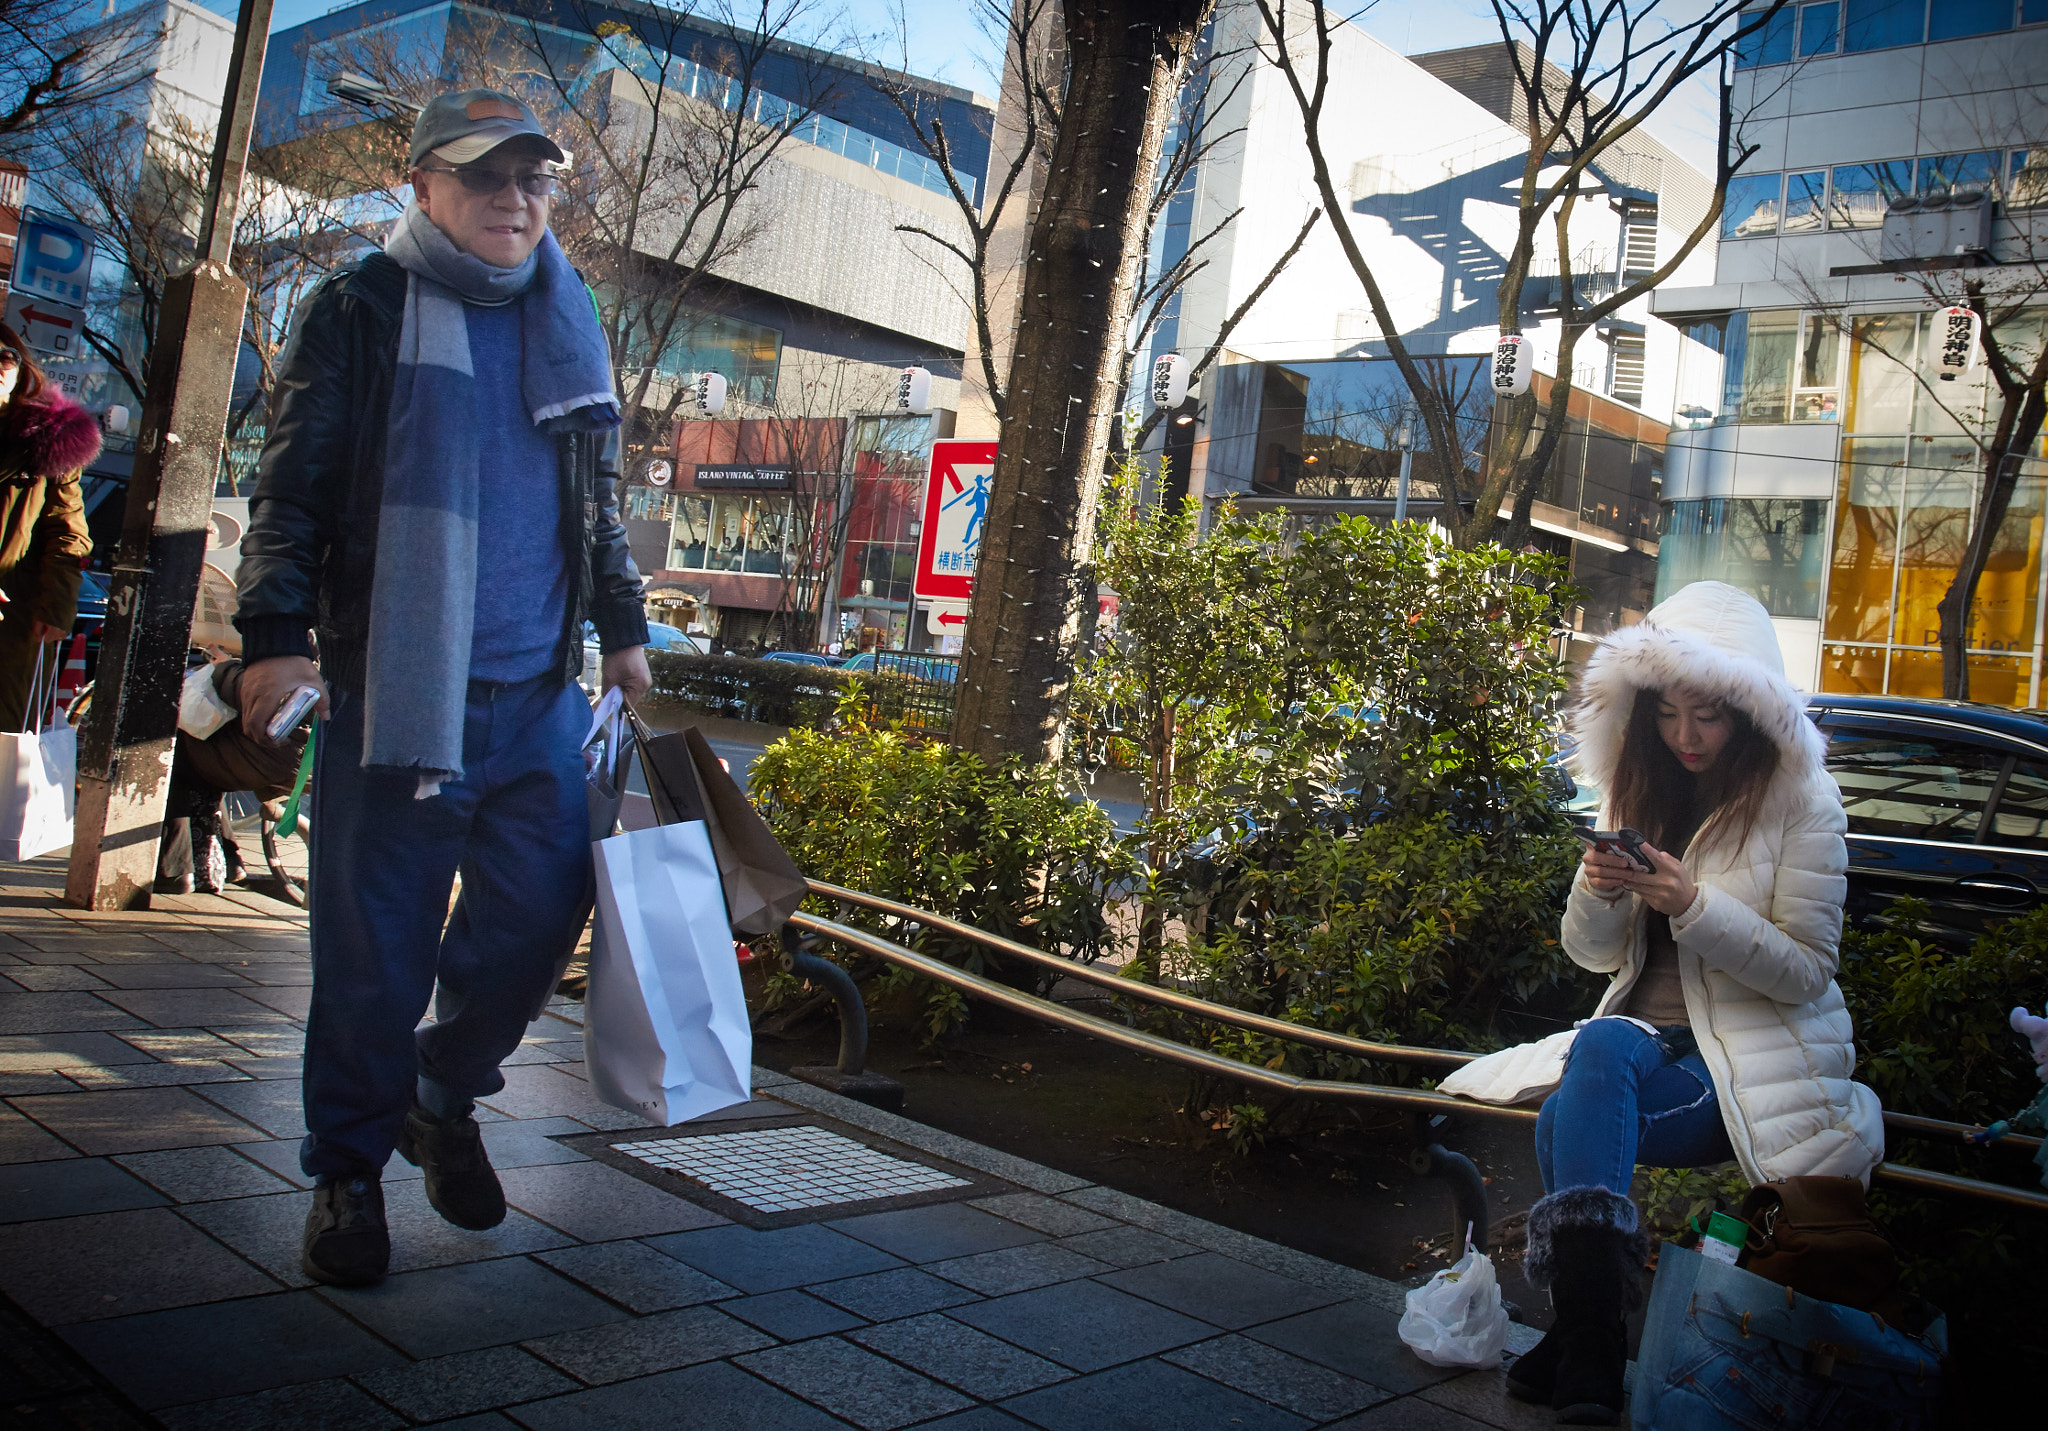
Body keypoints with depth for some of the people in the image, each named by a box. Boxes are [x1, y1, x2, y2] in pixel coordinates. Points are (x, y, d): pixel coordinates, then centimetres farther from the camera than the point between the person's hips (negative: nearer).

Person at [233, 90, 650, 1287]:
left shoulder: (571, 326, 17)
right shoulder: (360, 311, 4)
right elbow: (292, 487, 0)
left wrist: (623, 629, 19)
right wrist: (276, 634, -9)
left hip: (541, 694, 4)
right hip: (393, 685, -4)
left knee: (540, 916, 3)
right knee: (375, 949, -1)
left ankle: (445, 1099, 28)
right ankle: (349, 1169, 16)